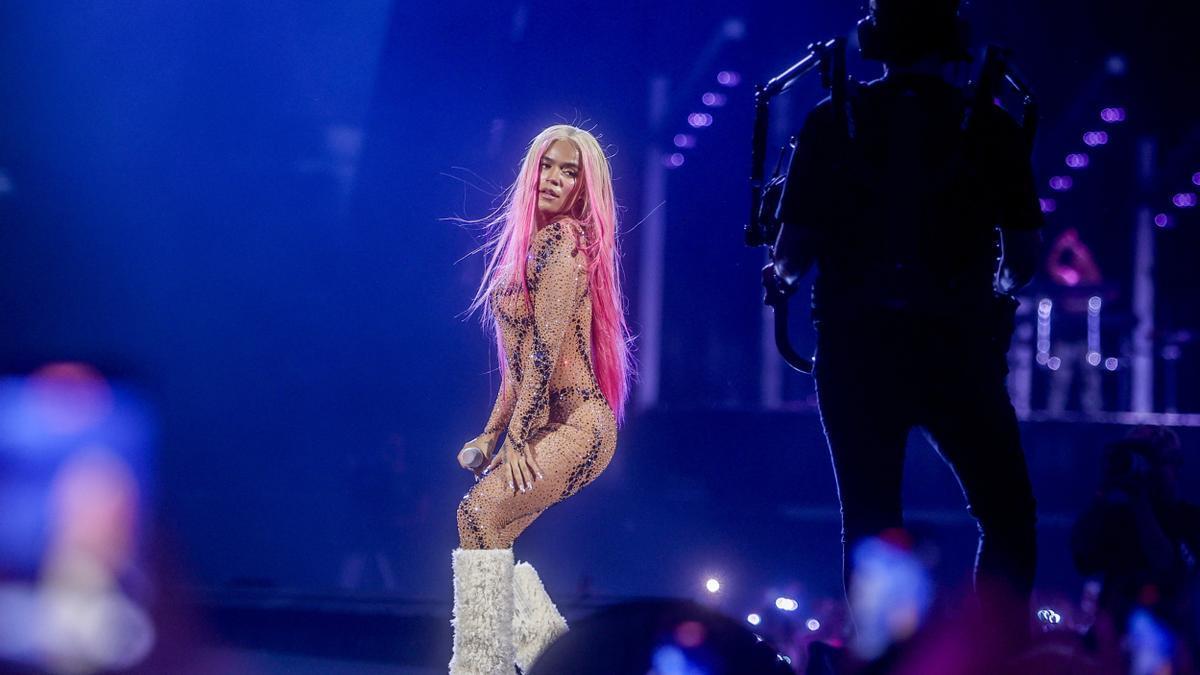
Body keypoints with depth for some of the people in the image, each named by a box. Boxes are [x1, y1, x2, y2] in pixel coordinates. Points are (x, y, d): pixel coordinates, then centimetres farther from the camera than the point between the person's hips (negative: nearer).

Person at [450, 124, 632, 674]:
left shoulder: (562, 242, -11)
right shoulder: (533, 242, 17)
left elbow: (545, 350, -17)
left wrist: (516, 437, -18)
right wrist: (492, 433, 15)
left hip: (575, 424, -9)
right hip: (549, 426, 9)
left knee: (483, 512, -18)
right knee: (481, 517, 10)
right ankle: (532, 623, 20)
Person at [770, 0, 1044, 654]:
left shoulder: (833, 123, 1)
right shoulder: (990, 127, 0)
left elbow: (793, 254, -1)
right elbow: (1023, 260, 1)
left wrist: (783, 273, 22)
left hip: (857, 348, 1)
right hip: (955, 349, -1)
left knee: (869, 523, 8)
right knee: (1007, 516, 11)